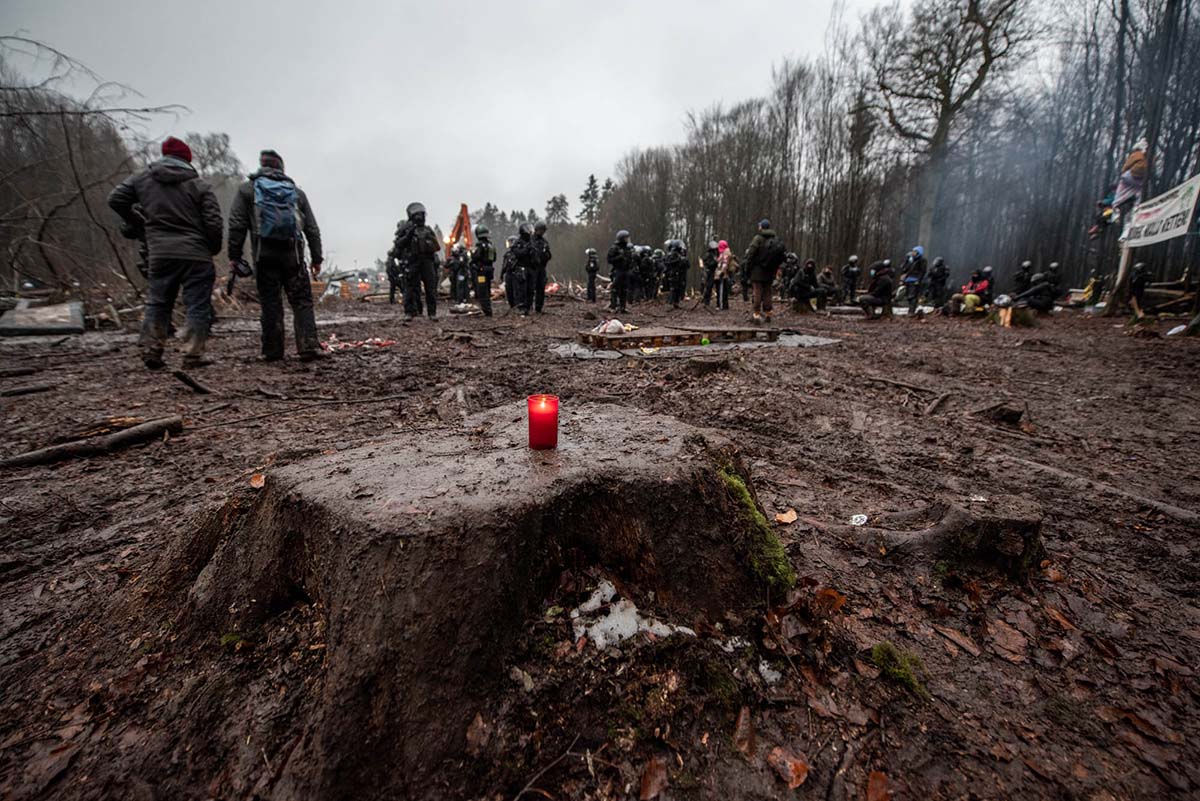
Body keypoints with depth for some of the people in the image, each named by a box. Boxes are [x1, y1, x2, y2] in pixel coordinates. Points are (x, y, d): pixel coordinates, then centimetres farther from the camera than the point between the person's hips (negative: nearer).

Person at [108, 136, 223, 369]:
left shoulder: (142, 179, 11)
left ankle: (151, 352, 12)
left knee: (157, 304, 13)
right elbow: (214, 223, -6)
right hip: (196, 255, -3)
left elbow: (115, 199, 12)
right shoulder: (199, 185, 1)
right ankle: (193, 355, -2)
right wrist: (213, 249, 10)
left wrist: (138, 227, 23)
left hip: (160, 254, 3)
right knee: (198, 306, 1)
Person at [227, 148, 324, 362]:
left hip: (265, 256, -1)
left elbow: (237, 225, 2)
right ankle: (309, 346, -10)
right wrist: (317, 258, 14)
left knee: (270, 304, 3)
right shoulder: (297, 192, 16)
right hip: (293, 255, 1)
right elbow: (312, 229, 12)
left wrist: (234, 256, 5)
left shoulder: (247, 189, 11)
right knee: (302, 301, 2)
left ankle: (272, 351, 6)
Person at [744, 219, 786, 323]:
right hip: (770, 271, 5)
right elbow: (783, 253, 9)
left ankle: (757, 314, -7)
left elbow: (751, 253, -13)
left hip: (758, 270, -5)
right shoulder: (776, 239, 9)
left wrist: (747, 268, -5)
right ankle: (767, 314, 15)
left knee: (758, 292, -4)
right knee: (767, 291, 12)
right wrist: (775, 267, 13)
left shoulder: (758, 238, -9)